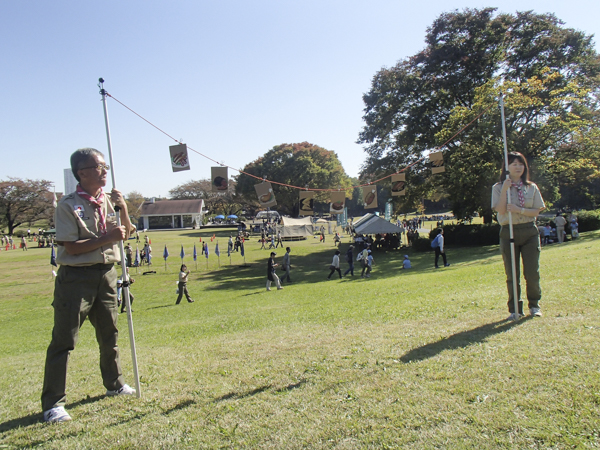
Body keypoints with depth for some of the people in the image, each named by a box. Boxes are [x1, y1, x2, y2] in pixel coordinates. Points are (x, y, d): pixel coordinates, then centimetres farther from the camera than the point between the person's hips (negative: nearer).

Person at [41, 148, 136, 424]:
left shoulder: (108, 201, 7)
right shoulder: (68, 205, -11)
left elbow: (125, 234, 13)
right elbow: (71, 247, -17)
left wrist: (123, 209, -3)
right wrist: (107, 238, -21)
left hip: (106, 274, 6)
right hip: (76, 277, -6)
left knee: (109, 334, 18)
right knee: (63, 340, -3)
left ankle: (114, 384, 36)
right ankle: (53, 403, 6)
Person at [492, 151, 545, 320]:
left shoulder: (531, 187, 8)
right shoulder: (498, 187, 1)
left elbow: (536, 211, 1)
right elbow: (501, 210, -10)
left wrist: (519, 210, -15)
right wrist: (505, 189, -17)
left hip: (529, 232, 2)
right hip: (508, 233, -1)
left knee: (532, 272, -1)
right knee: (512, 274, 2)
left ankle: (534, 305, 19)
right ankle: (514, 309, 13)